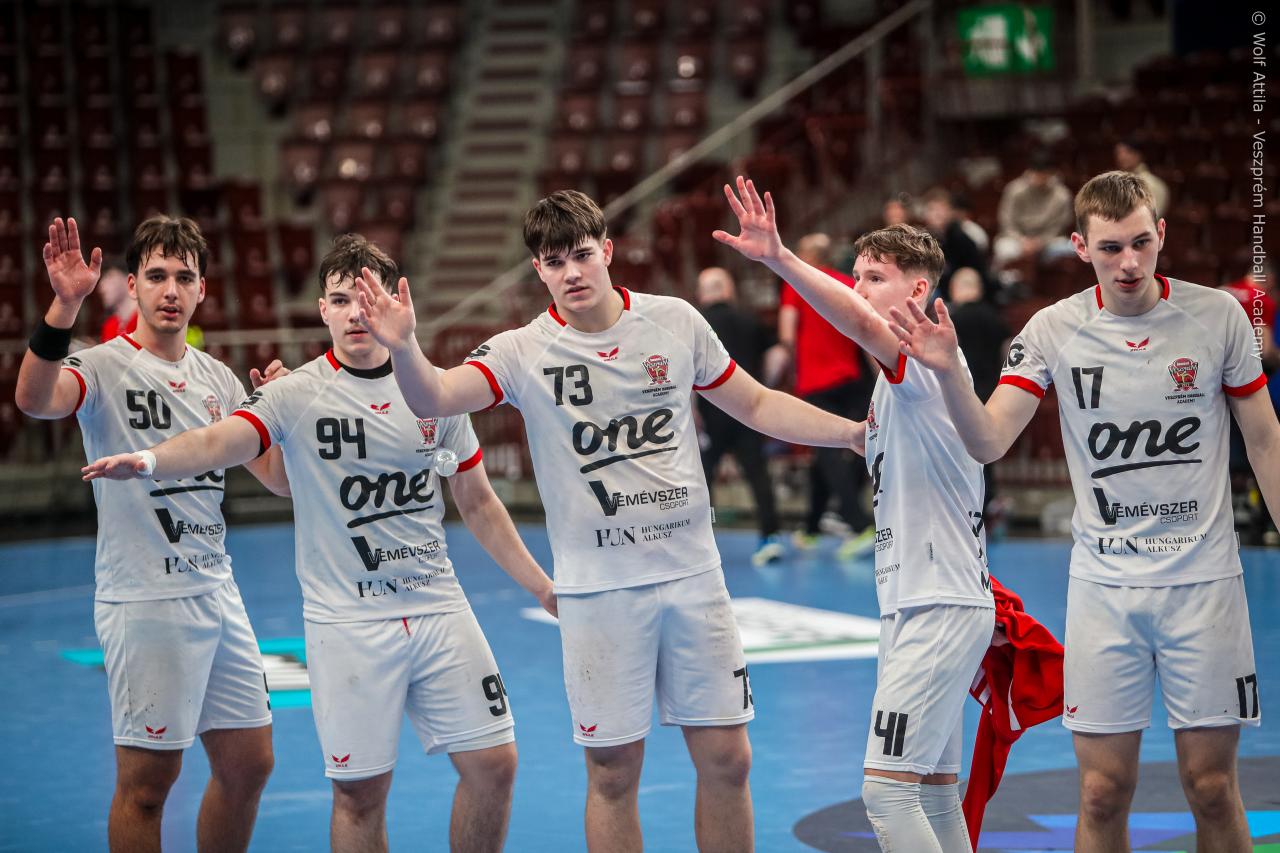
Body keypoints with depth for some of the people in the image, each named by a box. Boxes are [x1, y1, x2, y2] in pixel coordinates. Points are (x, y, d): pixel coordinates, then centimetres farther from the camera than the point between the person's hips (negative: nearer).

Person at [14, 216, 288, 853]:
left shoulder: (218, 379, 12)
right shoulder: (105, 367, -8)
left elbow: (280, 480, 12)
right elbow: (34, 399, -30)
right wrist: (65, 307, -43)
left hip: (218, 594, 7)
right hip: (146, 602, -7)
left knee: (249, 764, 12)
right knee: (147, 782, -2)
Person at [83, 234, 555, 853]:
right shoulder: (297, 395, -6)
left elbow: (477, 503, 15)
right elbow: (222, 441, -23)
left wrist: (543, 587, 15)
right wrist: (149, 460, -44)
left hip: (438, 607, 3)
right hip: (348, 623, -3)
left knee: (492, 764, 2)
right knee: (360, 790, -1)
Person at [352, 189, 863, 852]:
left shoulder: (675, 321, 2)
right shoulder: (524, 352, -6)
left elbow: (755, 405, 13)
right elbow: (433, 399, -21)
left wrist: (857, 432, 7)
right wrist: (402, 347, -42)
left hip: (692, 573, 2)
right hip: (597, 591, -2)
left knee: (726, 760, 5)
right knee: (612, 772, 3)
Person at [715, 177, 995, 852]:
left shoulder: (923, 358, -13)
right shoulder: (894, 380, 18)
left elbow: (858, 322, -34)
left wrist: (780, 259, -46)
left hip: (941, 609, -11)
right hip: (912, 605, 11)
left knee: (886, 784, -14)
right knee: (935, 791, 12)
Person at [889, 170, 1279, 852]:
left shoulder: (1218, 315, -3)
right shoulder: (1054, 330, -3)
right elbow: (988, 442, -10)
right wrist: (948, 373, -27)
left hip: (1204, 579, 0)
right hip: (1103, 584, 0)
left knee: (1212, 789, 3)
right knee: (1104, 792, 1)